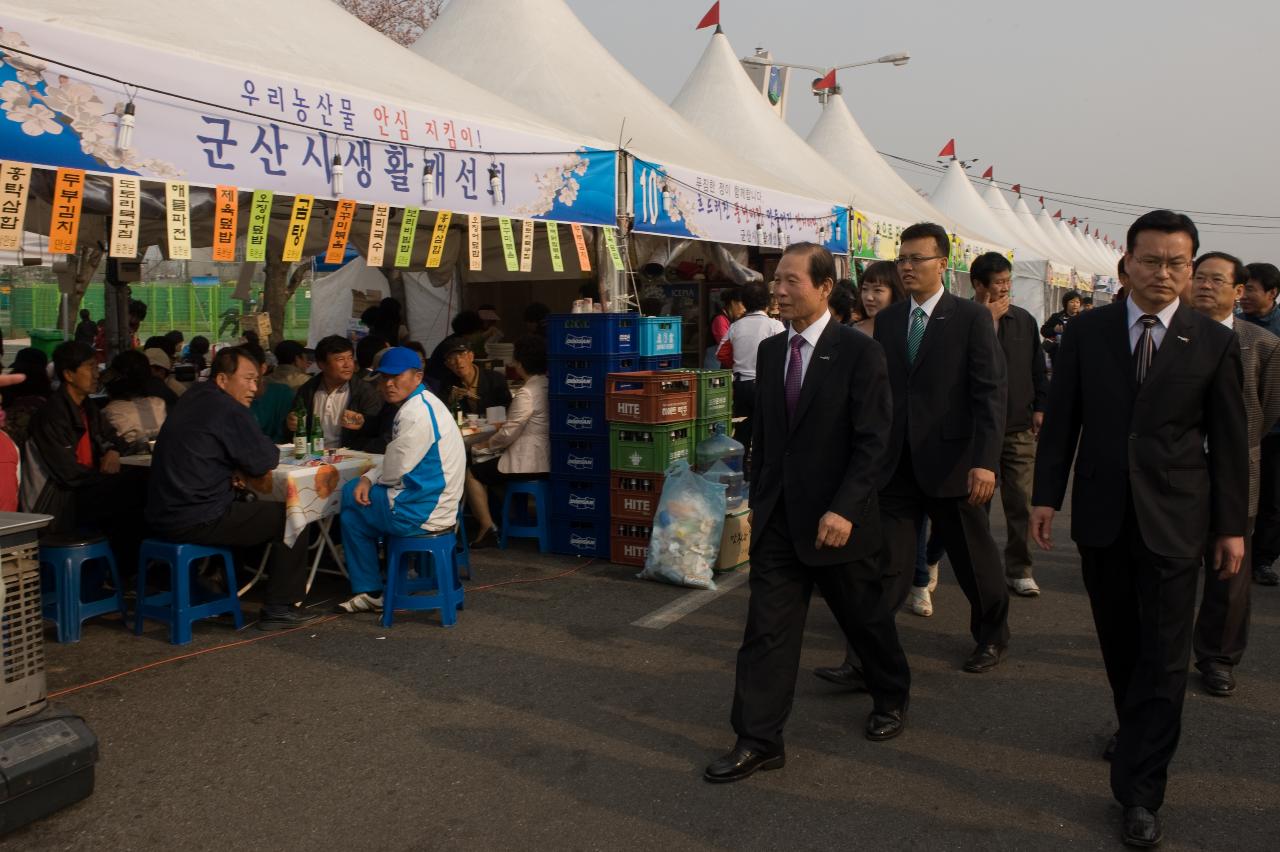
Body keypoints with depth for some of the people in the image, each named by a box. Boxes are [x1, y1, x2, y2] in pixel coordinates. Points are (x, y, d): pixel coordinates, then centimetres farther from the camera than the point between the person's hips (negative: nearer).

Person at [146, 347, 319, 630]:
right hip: (196, 520, -10)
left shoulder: (195, 400, 14)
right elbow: (267, 461, -9)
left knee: (247, 506, 31)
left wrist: (237, 474, 2)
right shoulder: (228, 409, -15)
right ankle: (278, 609, 4)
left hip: (165, 516, 10)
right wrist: (243, 474, 12)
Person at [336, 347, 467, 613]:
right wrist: (368, 479, -1)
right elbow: (397, 460, 15)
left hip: (419, 512, -10)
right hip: (436, 502, 10)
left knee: (351, 512, 6)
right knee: (351, 490, 19)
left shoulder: (415, 414, -22)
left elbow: (394, 471, -19)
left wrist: (371, 479, 4)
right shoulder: (423, 403, 10)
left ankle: (369, 591, 19)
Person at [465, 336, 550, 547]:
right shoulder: (547, 385, 6)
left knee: (473, 474, 5)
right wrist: (504, 424, 17)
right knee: (488, 468, 28)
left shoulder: (525, 393, -20)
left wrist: (485, 444, -1)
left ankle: (487, 526, 0)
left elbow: (508, 434, -17)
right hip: (545, 459, 9)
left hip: (528, 463, -9)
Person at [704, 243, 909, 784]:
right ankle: (758, 741, 9)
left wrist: (844, 509, -22)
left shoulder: (859, 352, -11)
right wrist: (758, 498, 11)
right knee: (767, 627, 2)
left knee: (866, 617, 15)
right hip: (778, 516, 5)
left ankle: (891, 699, 41)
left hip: (835, 517, -4)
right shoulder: (770, 350, 6)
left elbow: (872, 441, -15)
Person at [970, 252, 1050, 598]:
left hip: (1020, 429, 3)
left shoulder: (1024, 320, 9)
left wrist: (1040, 408, 8)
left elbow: (1038, 369, 16)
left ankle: (1019, 569, 13)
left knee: (1021, 503, 2)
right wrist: (988, 321, -18)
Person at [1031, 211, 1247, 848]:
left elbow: (1228, 440, 1)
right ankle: (1138, 730, 39)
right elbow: (1060, 420, 4)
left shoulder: (1214, 342, -2)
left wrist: (1232, 525, 1)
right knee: (1118, 642, 15)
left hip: (1173, 520, -1)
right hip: (1101, 514, 2)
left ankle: (1139, 791, 9)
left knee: (1164, 654, 0)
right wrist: (1046, 496, 0)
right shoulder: (1085, 333, 1)